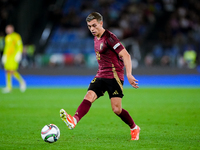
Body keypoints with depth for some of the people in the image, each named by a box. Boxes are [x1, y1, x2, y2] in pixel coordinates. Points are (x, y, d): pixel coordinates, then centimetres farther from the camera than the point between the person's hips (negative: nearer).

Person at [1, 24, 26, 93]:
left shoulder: (16, 36, -5)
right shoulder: (7, 37, 18)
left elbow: (19, 46, -9)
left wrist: (18, 54, -16)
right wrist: (4, 56, 23)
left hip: (14, 56, -8)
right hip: (8, 56, 8)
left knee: (12, 70, -16)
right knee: (7, 71, 1)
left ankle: (22, 82, 2)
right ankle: (9, 87, 4)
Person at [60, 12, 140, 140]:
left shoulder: (109, 37, -12)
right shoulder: (96, 38, 15)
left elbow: (125, 55, -17)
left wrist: (129, 74, -26)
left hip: (114, 76, -7)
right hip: (101, 76, 7)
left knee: (116, 109, -9)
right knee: (89, 96, -19)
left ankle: (134, 128, 15)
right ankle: (74, 121, -41)